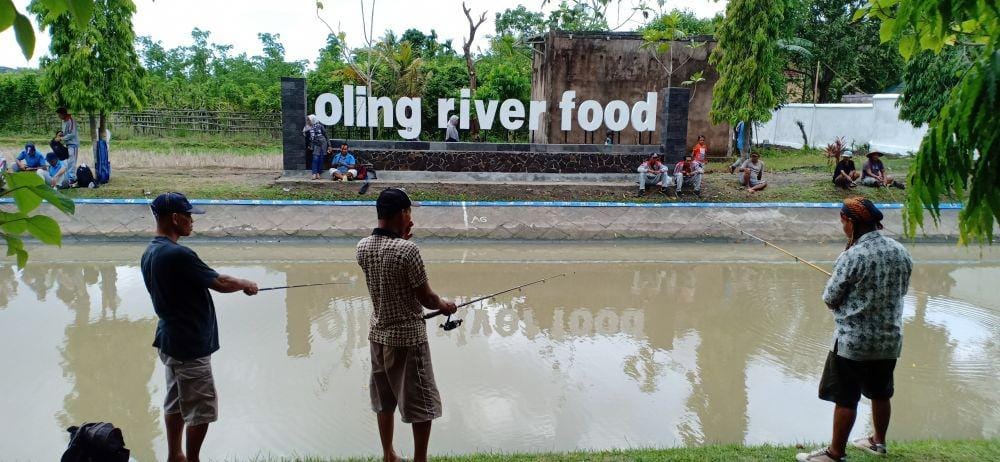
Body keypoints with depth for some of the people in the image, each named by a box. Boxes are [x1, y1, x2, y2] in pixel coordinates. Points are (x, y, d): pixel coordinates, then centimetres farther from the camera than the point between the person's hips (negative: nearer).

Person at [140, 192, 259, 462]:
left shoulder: (149, 253, 5)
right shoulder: (178, 255, -25)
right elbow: (220, 283, -20)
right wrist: (246, 284, -2)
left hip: (169, 340, 9)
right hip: (190, 346, -9)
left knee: (176, 402, 20)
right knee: (201, 408, 4)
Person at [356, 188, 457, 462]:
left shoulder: (363, 247, -3)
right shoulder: (408, 250, -22)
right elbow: (426, 298, -15)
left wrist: (400, 238, 10)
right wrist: (444, 306, 5)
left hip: (379, 334, 7)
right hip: (408, 336, -7)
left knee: (384, 399, 19)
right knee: (422, 402, 8)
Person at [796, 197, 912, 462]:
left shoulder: (852, 257, -20)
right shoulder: (901, 252, 0)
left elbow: (830, 300, -12)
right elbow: (901, 291, 14)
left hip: (853, 341, -7)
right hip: (890, 340, 7)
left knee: (846, 399, 3)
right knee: (881, 393, 22)